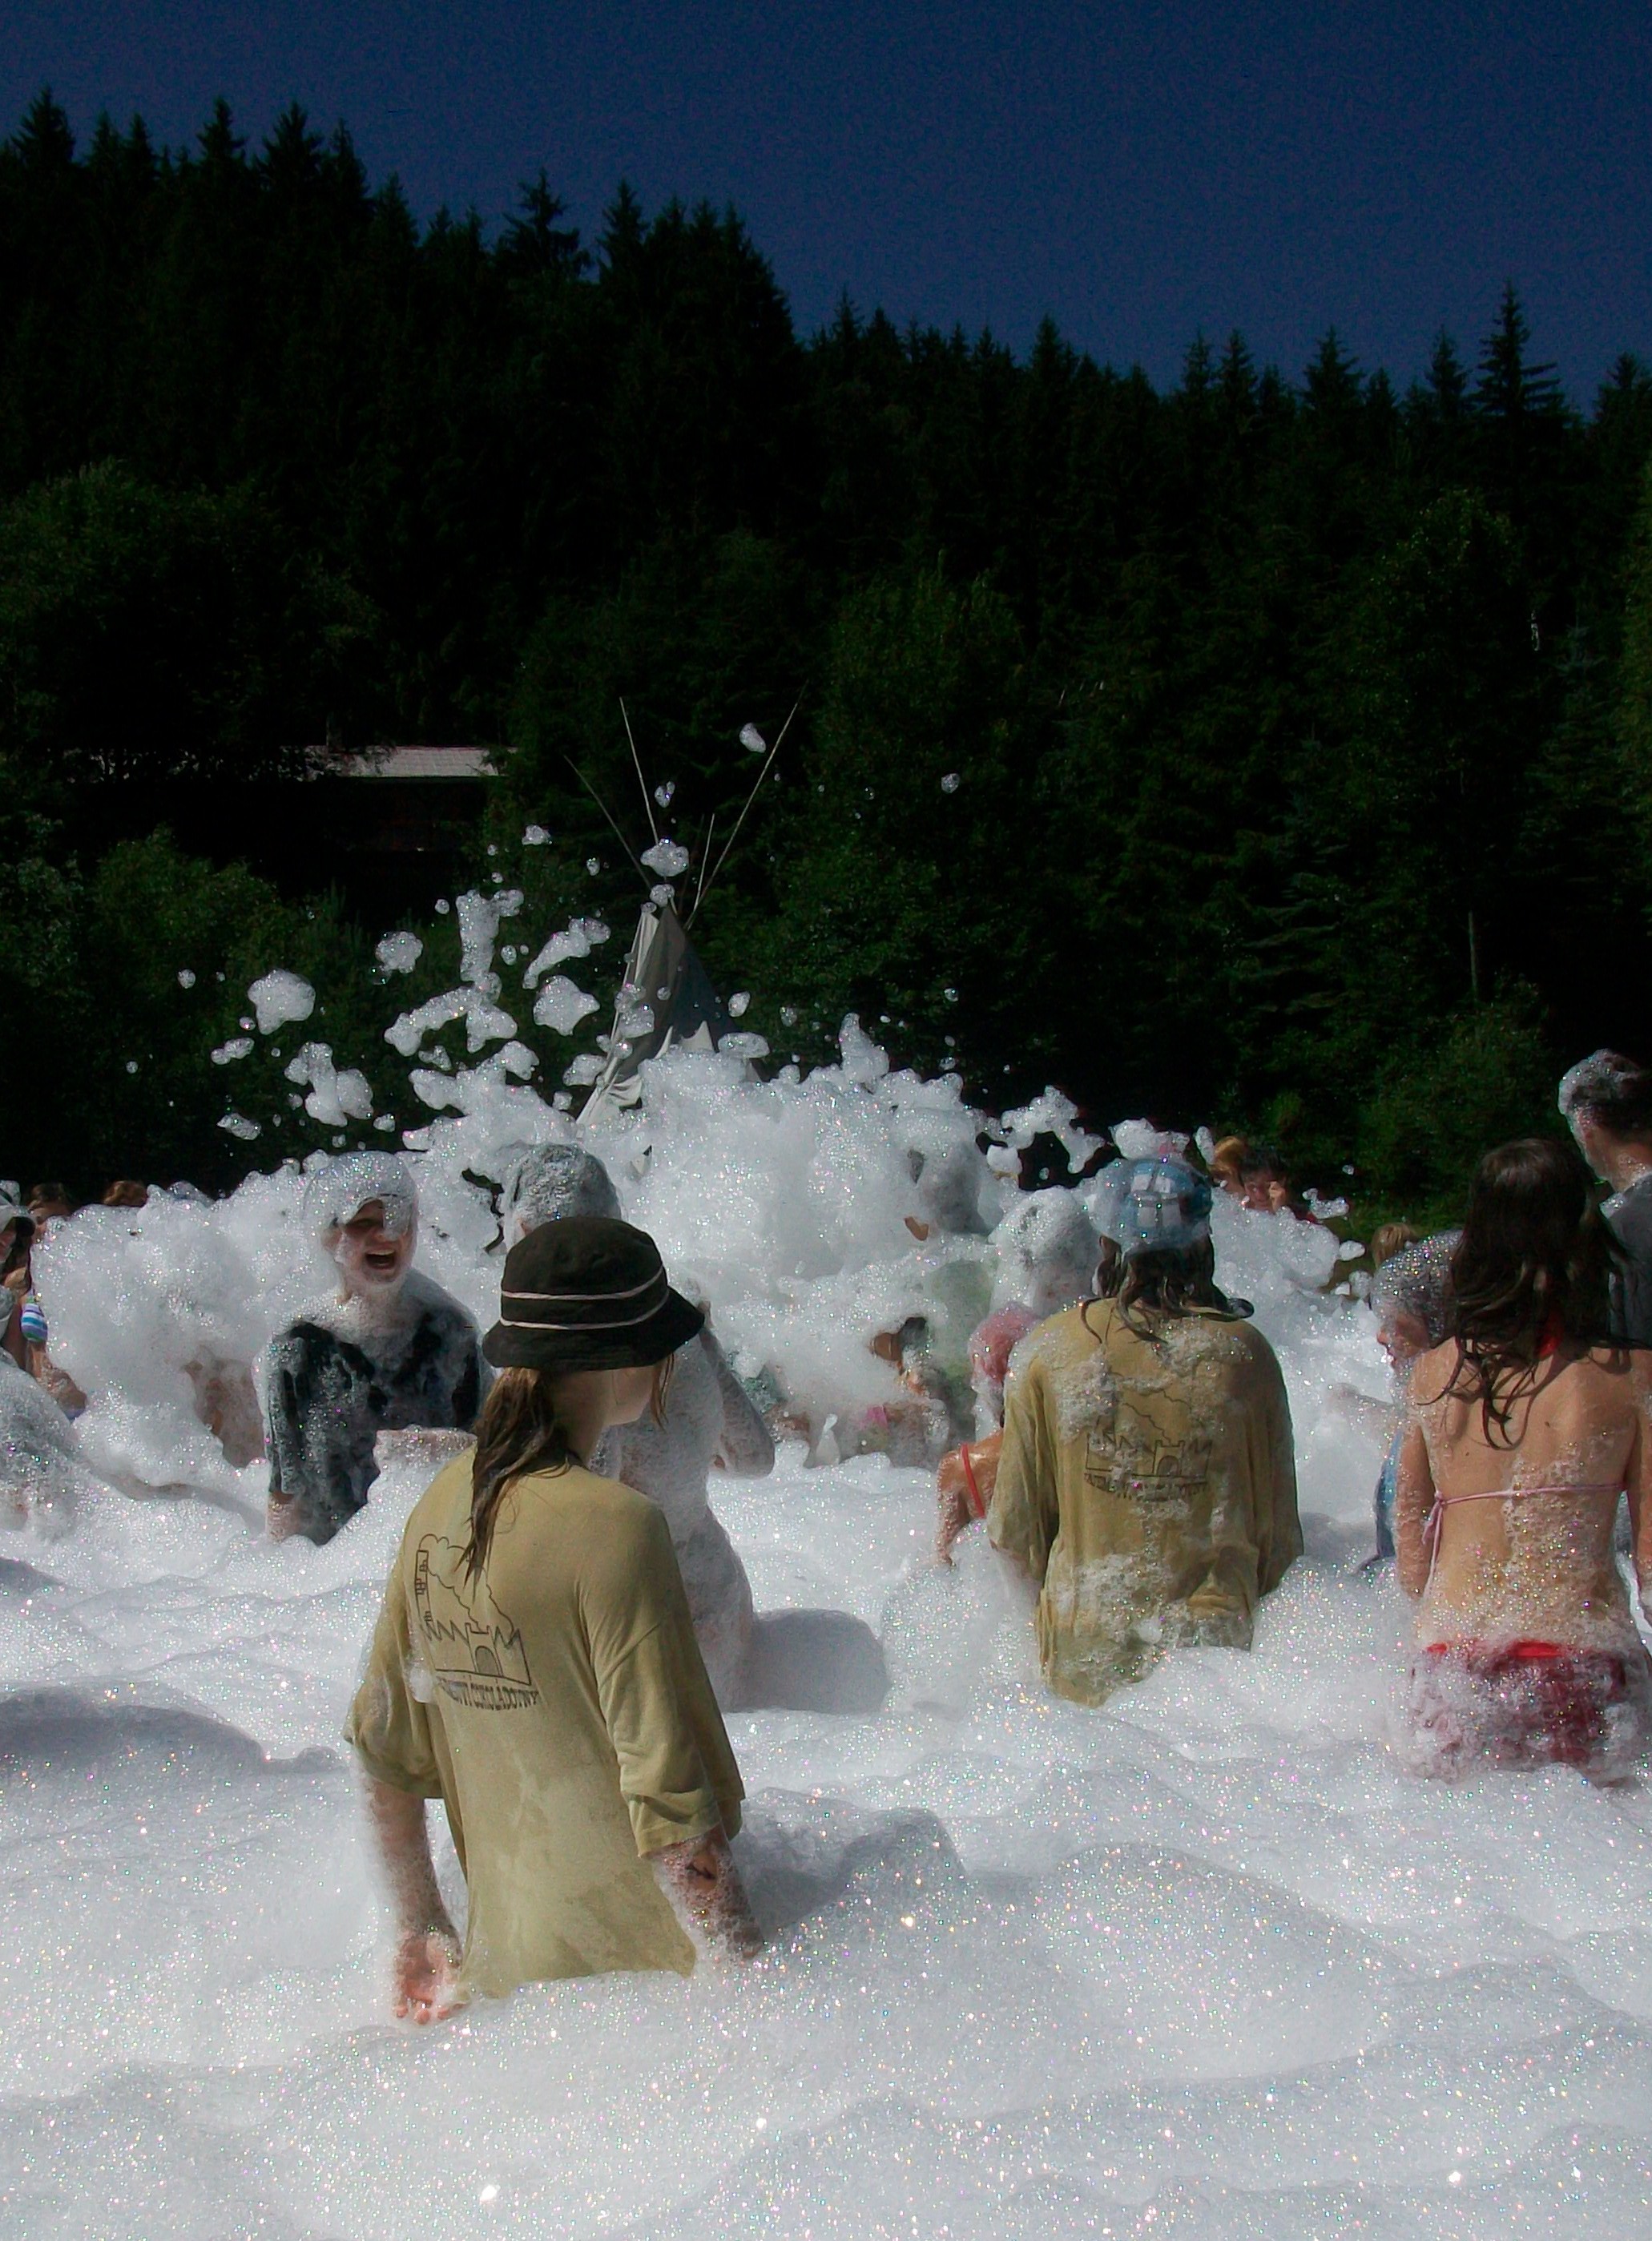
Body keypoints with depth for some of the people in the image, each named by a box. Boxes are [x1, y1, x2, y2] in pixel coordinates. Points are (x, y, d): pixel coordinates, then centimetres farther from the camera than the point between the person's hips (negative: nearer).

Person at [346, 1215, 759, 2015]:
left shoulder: (443, 1504, 3)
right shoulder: (611, 1526, -19)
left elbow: (381, 1755, 12)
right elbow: (669, 1808, -22)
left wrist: (420, 1935, 22)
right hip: (637, 1972, -8)